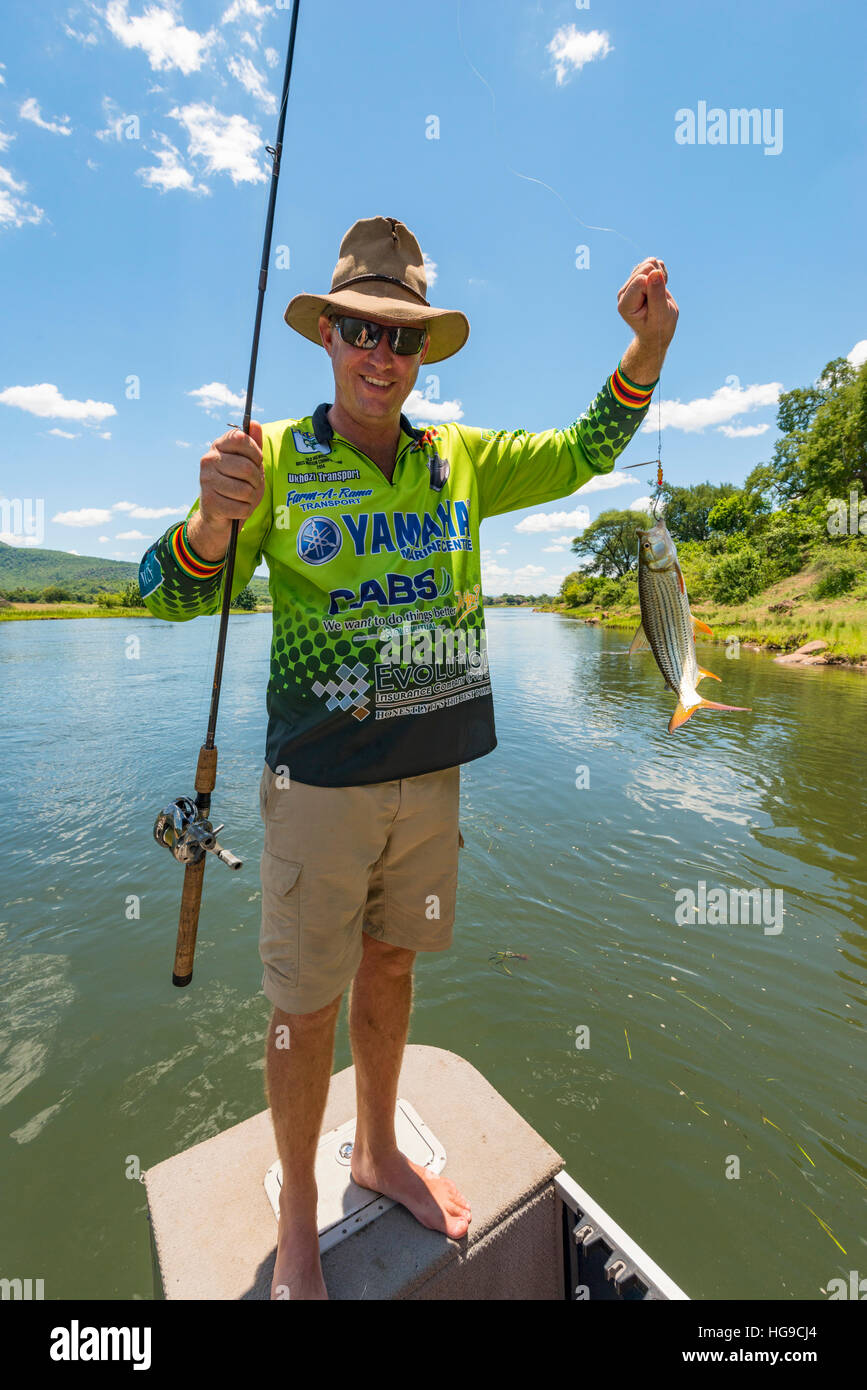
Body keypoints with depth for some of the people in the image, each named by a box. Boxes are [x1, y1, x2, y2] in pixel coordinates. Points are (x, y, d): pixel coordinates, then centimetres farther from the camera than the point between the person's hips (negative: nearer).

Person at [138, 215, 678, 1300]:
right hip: (319, 779, -3)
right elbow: (171, 594, -7)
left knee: (390, 965, 20)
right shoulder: (276, 458, -3)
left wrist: (647, 348, -4)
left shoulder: (461, 459, 8)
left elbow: (584, 453, 10)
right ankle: (297, 1216, 39)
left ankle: (378, 1153, 47)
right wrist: (212, 519, -27)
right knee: (306, 1001, 9)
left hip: (431, 771, 4)